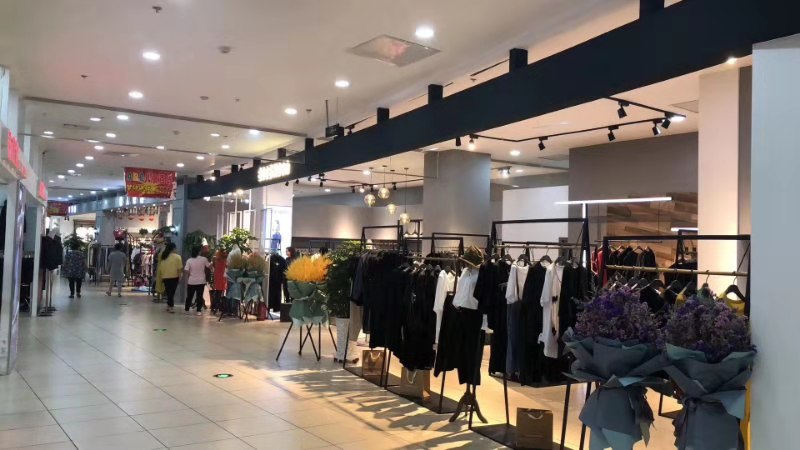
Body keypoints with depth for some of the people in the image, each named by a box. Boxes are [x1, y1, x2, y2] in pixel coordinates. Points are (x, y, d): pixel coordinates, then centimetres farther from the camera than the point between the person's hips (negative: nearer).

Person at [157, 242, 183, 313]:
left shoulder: (163, 256, 5)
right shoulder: (177, 257, -7)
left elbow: (160, 268, 7)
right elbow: (179, 268, -12)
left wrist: (160, 277, 15)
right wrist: (179, 276, -1)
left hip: (165, 277, 4)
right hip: (174, 277, -4)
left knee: (168, 292, 16)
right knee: (171, 292, 1)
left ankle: (169, 305, 22)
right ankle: (171, 307, 2)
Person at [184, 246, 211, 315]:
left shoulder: (189, 260, -6)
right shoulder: (203, 259, -8)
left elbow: (186, 271, -8)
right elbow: (209, 266, 3)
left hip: (191, 281, 1)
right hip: (201, 281, -1)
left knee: (189, 296, 15)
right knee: (200, 296, 2)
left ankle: (187, 309, 25)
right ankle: (199, 311, -2)